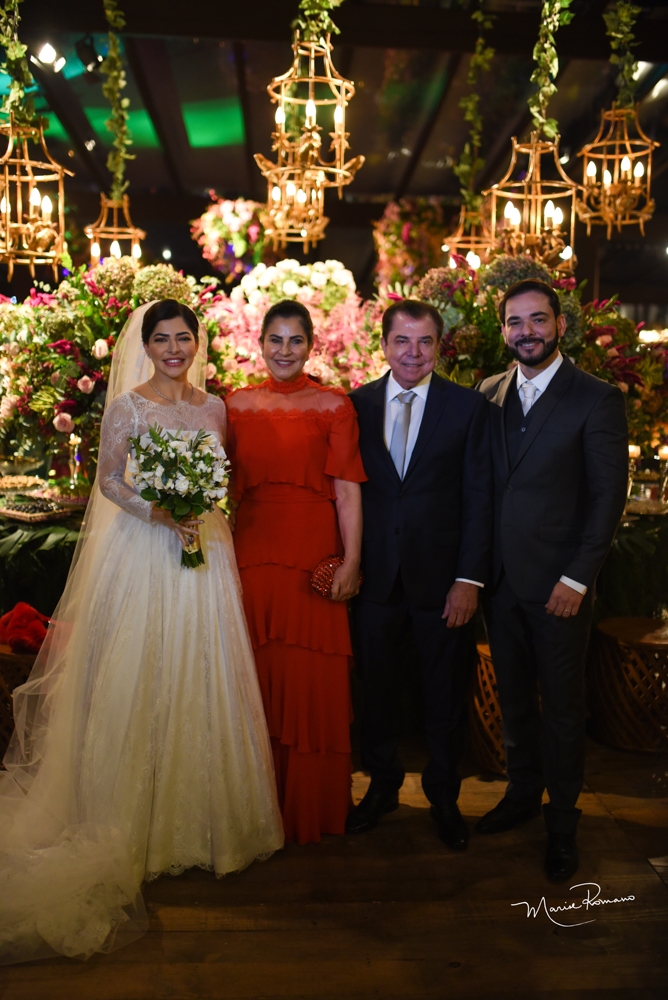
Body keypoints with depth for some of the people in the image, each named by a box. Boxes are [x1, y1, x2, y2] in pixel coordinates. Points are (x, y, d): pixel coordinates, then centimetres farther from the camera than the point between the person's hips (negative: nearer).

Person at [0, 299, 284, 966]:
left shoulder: (213, 407, 10)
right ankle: (140, 818, 14)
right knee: (140, 677, 0)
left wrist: (208, 518, 2)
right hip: (143, 552, -3)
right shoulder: (127, 407, -2)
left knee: (200, 676, 7)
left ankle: (200, 814, 21)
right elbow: (108, 481, -3)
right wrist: (157, 512, -17)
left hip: (205, 549, 4)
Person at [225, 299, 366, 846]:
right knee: (259, 677, 7)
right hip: (252, 550, 3)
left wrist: (351, 562, -12)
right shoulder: (238, 403, 10)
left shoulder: (334, 405, 1)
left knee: (312, 678, 2)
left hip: (314, 552, -2)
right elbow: (227, 482, 11)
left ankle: (312, 808, 22)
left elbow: (348, 491, -4)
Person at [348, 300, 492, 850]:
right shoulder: (356, 405, 2)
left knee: (447, 696, 13)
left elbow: (479, 498, -5)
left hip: (443, 577, -1)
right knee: (377, 688, 16)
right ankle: (383, 785, 38)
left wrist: (469, 579, -10)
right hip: (375, 575, 2)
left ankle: (444, 796, 35)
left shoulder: (469, 406, -3)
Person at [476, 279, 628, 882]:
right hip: (500, 578, 4)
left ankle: (562, 821, 27)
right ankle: (523, 792, 37)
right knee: (513, 695, 17)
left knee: (562, 705, 9)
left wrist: (578, 578, -14)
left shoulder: (596, 399, -7)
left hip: (559, 583, -4)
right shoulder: (490, 395, 7)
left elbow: (608, 496, -9)